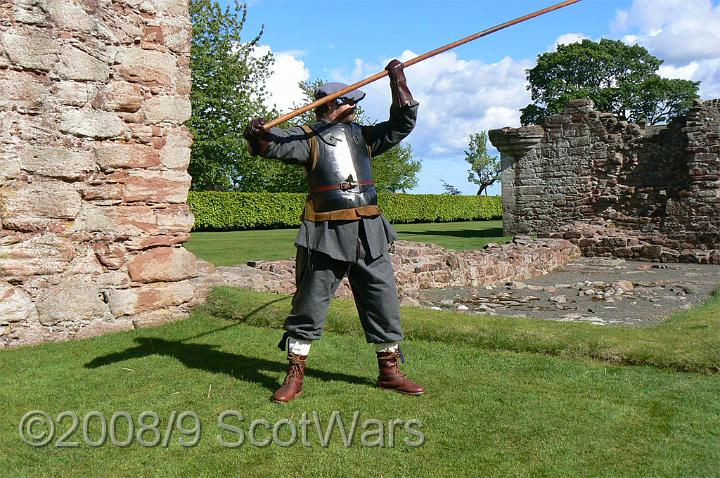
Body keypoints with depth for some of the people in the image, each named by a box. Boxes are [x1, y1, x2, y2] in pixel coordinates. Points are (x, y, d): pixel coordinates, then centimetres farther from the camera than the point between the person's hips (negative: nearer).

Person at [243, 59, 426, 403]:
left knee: (384, 303, 10)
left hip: (369, 234, 5)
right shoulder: (308, 137, 1)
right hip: (326, 236, -5)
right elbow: (277, 145, -15)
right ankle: (294, 376, 14)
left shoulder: (362, 136, 18)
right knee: (309, 306, 1)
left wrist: (398, 83, 9)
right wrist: (257, 136, -37)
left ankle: (389, 372, 24)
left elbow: (402, 125, 20)